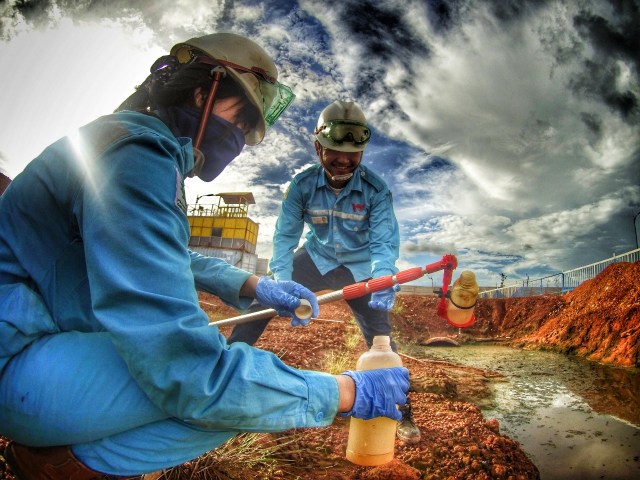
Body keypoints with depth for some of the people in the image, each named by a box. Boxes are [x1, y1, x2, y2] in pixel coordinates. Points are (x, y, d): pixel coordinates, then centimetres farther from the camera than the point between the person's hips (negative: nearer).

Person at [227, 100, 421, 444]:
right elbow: (285, 236, -17)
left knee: (380, 337, -5)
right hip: (316, 259, 1)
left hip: (359, 269, -1)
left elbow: (385, 241, -26)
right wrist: (282, 285, -30)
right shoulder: (302, 185, -18)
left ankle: (401, 412, 11)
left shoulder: (375, 190, -21)